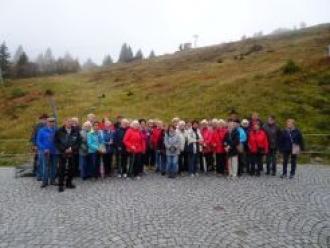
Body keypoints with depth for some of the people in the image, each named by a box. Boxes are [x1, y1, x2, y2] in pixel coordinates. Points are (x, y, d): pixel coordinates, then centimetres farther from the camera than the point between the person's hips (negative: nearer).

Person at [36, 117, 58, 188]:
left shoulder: (56, 131, 2)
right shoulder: (42, 131, 0)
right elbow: (38, 141, 0)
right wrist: (44, 149, -11)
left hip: (55, 152, 2)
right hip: (46, 152, -2)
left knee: (54, 167, 9)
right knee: (45, 167, 0)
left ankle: (52, 180, 21)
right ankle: (45, 181, 12)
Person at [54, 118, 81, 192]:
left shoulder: (76, 131, 1)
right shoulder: (59, 131, -2)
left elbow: (79, 141, 4)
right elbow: (56, 142, -2)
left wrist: (72, 148, -10)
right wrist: (64, 149, -11)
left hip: (72, 153, 2)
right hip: (63, 153, -2)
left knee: (71, 168, 7)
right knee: (62, 169, -1)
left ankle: (69, 183, 22)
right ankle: (61, 185, 10)